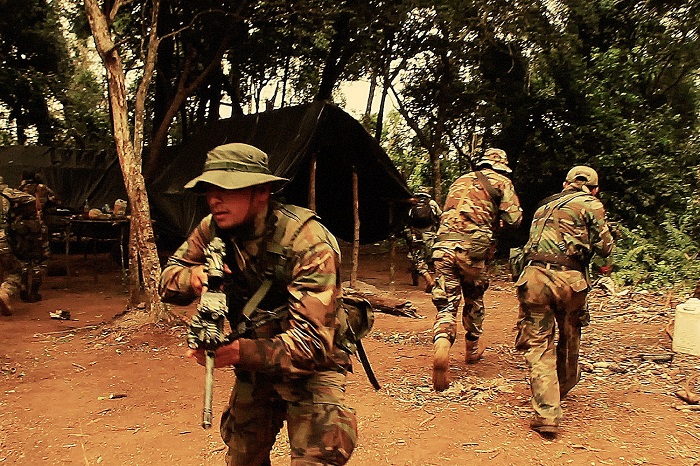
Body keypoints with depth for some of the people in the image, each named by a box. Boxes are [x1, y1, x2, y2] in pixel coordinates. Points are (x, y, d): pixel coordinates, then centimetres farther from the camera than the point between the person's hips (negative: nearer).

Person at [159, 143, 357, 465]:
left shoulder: (308, 242, -29)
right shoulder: (212, 230, -10)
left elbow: (312, 342, -32)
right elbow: (168, 280, -1)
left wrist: (240, 352, -47)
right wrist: (193, 276, -26)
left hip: (310, 367, -5)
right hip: (253, 366, 5)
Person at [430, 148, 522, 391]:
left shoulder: (460, 181, 22)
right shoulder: (501, 182, 9)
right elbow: (514, 219, 0)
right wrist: (497, 218, 22)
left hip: (443, 247, 2)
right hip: (472, 249, -2)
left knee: (446, 304, 1)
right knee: (474, 301, 20)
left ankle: (442, 343, -26)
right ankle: (473, 348, 37)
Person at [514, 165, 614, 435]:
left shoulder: (545, 205, 23)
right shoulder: (591, 205, 8)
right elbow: (604, 248, 3)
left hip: (533, 275, 2)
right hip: (568, 279, -2)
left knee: (538, 345, 4)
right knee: (569, 339, 23)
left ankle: (546, 414, -5)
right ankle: (564, 387, 44)